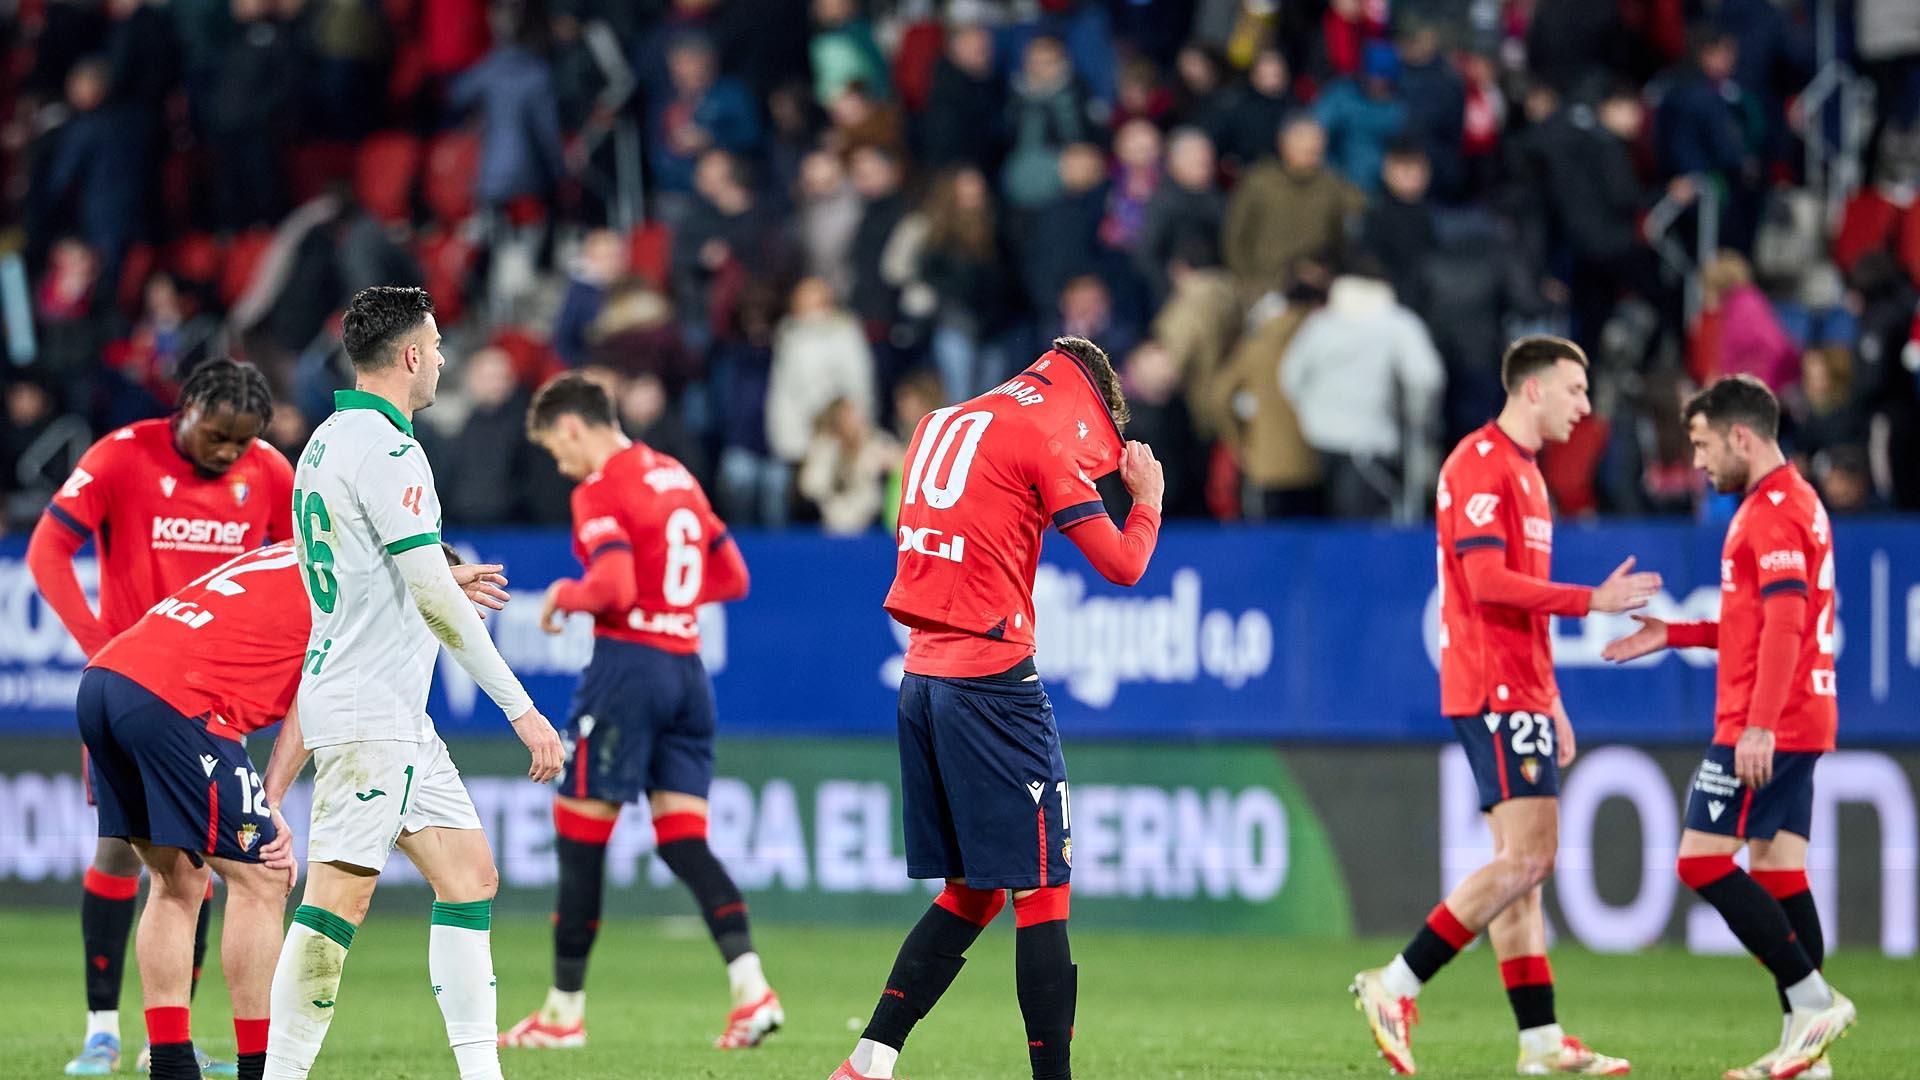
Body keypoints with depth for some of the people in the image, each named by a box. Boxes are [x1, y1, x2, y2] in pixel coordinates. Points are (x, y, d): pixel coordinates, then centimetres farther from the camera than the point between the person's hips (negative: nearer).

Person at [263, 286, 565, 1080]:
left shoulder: (327, 441, 15)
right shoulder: (386, 449, -15)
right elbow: (434, 597, -20)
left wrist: (445, 586, 37)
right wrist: (520, 707, -19)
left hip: (395, 714, 10)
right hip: (369, 709, -10)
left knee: (470, 873, 8)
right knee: (340, 897, -11)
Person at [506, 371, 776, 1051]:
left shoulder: (599, 492, -10)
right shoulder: (678, 478, 16)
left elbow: (614, 587, -22)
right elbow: (732, 578, 19)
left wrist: (565, 595, -4)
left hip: (629, 659, -8)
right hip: (687, 668, 8)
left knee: (579, 834, 2)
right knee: (683, 841, 5)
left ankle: (565, 1011, 8)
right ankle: (751, 988, -12)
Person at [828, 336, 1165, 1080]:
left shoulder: (943, 425, 17)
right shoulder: (1042, 433, -5)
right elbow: (1120, 565, -7)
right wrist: (1147, 497, 12)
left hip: (923, 677, 8)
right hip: (992, 678, -8)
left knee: (971, 892, 13)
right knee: (1042, 891, -4)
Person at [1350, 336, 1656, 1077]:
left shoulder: (1524, 473, 21)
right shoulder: (1480, 465, -11)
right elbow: (1487, 581, -20)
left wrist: (1550, 703, 23)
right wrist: (1591, 601, -19)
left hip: (1520, 695, 10)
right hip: (1494, 692, -10)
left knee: (1523, 864, 7)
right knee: (1526, 859, -14)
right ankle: (1395, 988, -12)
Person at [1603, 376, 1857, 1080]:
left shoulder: (1773, 512, -13)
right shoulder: (1792, 504, 19)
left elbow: (1783, 626, -23)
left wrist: (1759, 726, -29)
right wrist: (1674, 635, 22)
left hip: (1767, 730, -10)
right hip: (1798, 725, 10)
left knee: (1703, 861, -10)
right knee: (1778, 874, 7)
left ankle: (1814, 1000, -12)